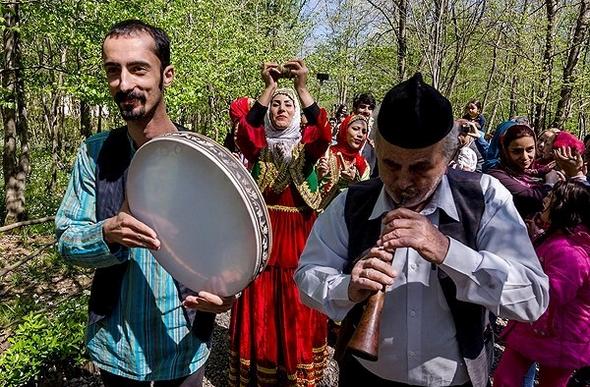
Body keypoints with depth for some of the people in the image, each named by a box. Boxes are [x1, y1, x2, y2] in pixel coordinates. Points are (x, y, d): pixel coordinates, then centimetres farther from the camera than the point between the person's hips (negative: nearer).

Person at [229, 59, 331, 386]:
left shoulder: (306, 143, 4)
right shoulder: (259, 142, 5)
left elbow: (323, 134, -19)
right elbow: (244, 133, -19)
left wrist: (302, 88, -28)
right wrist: (268, 88, -25)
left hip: (300, 237, 0)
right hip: (263, 235, 0)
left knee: (298, 306, 7)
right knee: (261, 307, 7)